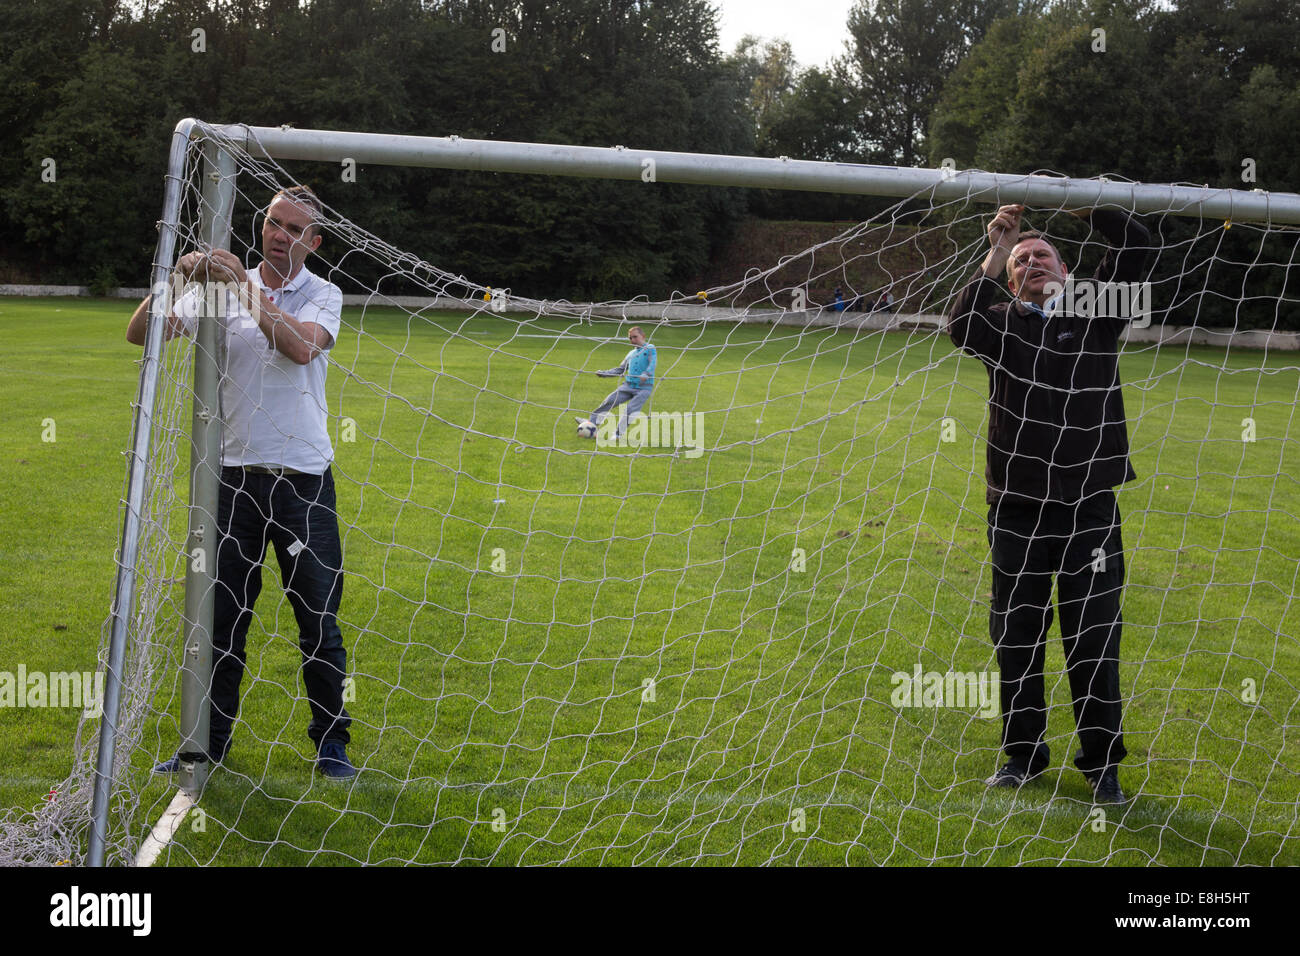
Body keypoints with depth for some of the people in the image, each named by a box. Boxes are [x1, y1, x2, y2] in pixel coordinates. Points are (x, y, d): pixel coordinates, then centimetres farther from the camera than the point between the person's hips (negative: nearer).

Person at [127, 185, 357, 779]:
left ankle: (330, 741, 16)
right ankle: (210, 740, 17)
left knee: (318, 619, 2)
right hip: (235, 476, 1)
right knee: (221, 613, 5)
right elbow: (140, 333, -1)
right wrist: (174, 279, -18)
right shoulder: (220, 288, 6)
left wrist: (244, 286, -21)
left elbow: (301, 347, -19)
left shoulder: (323, 295, 2)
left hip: (303, 479, -1)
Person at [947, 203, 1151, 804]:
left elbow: (1136, 244, -2)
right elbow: (961, 327, -15)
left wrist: (1075, 205, -5)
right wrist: (995, 254, -13)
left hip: (1090, 506, 0)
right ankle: (1023, 753, 25)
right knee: (1016, 636, 9)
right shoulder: (1002, 324, 7)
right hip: (1017, 509, 1)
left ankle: (1101, 760, 19)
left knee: (1093, 639, 5)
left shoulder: (1096, 315, 8)